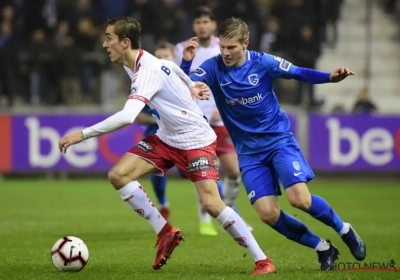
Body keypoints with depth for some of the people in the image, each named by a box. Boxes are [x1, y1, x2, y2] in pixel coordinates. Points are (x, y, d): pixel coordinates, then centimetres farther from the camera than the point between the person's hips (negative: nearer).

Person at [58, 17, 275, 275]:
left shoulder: (147, 72, -29)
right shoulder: (143, 62, -2)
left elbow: (126, 117, -41)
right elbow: (171, 67, 20)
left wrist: (83, 134, -40)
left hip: (196, 140, -9)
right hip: (167, 138, 9)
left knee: (212, 203, -19)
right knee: (118, 174, -9)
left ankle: (262, 260, -5)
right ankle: (165, 232, 2)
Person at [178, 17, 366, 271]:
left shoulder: (263, 63, -11)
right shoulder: (213, 68, -10)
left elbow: (299, 73, -1)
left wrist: (330, 77, -16)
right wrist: (186, 62, -35)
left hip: (279, 140, -2)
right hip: (249, 152, 2)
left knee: (300, 199, -18)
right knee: (268, 214, -10)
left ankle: (345, 230, 10)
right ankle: (322, 248, 9)